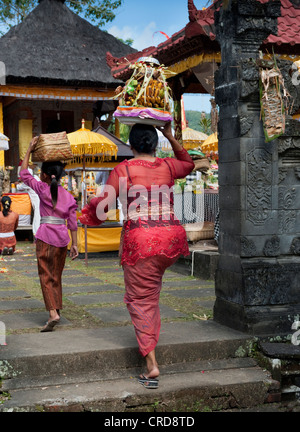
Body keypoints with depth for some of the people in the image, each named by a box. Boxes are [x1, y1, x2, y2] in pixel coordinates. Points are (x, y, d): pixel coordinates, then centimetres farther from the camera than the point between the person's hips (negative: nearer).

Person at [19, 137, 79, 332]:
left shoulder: (42, 189, -4)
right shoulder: (69, 196, 7)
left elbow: (24, 174, 7)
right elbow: (73, 223, 6)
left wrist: (29, 151, 10)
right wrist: (75, 244, 10)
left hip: (46, 236, -4)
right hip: (62, 237, 4)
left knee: (46, 276, -2)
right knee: (57, 276, 16)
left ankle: (53, 313, -15)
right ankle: (57, 309, 23)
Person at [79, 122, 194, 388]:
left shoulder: (124, 170, -1)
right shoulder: (168, 166, 10)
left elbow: (104, 203, 1)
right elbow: (188, 164, 33)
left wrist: (89, 212, 22)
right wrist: (171, 138, 32)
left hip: (140, 240, -4)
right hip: (172, 237, 4)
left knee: (141, 300, 4)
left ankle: (152, 365, 0)